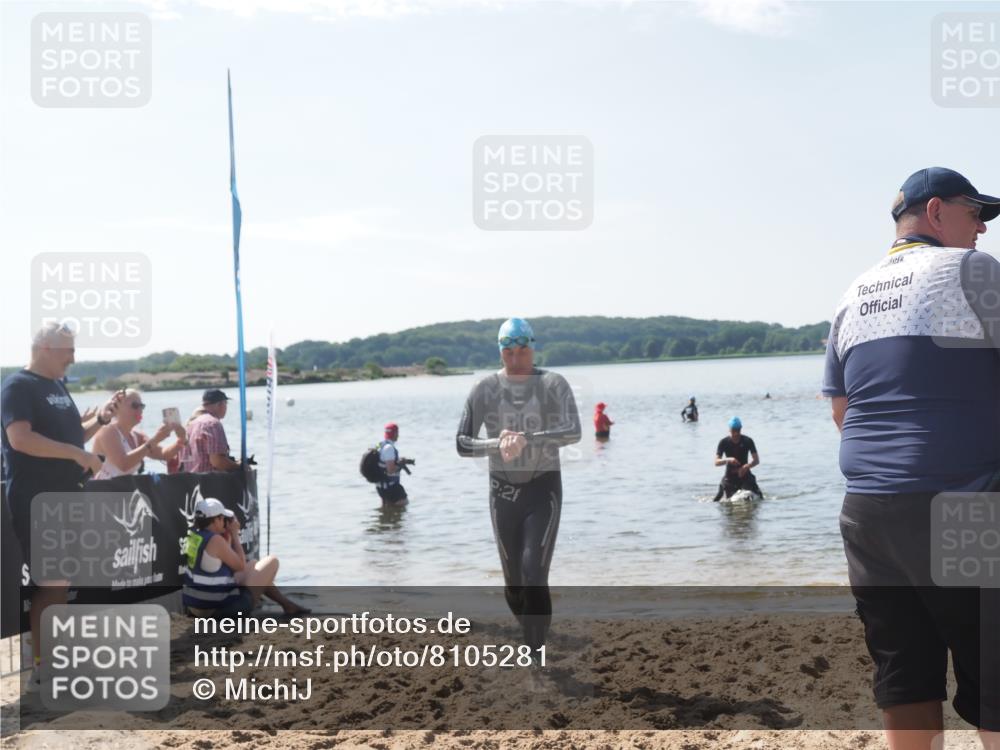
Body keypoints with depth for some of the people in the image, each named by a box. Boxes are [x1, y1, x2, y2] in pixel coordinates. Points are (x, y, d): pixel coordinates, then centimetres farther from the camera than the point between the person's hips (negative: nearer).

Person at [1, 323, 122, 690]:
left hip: (64, 496, 9)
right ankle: (42, 670, 1)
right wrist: (77, 453, -25)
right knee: (51, 582, -7)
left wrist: (101, 417, 5)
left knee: (59, 581, 14)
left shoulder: (58, 386, 15)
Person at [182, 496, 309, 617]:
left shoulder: (193, 537, 3)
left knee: (253, 565, 29)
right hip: (222, 609, -9)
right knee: (272, 561, 3)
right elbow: (240, 565, -10)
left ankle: (286, 603, 35)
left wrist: (228, 535, 5)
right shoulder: (215, 540, -23)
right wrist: (235, 535, -4)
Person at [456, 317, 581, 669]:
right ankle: (536, 638, 38)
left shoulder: (553, 385, -6)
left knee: (534, 572, -16)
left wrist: (526, 439, -33)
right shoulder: (484, 389, -2)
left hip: (544, 487, -2)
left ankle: (534, 657, -10)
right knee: (513, 582, 11)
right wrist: (496, 444, -23)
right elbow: (461, 444, -3)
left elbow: (573, 432, -20)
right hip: (503, 491, 2)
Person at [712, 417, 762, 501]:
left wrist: (746, 466, -28)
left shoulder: (748, 441, -5)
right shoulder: (724, 442, -6)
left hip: (745, 474, 1)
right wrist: (728, 460, -30)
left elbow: (756, 460, -8)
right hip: (730, 476, 0)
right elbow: (716, 462, -11)